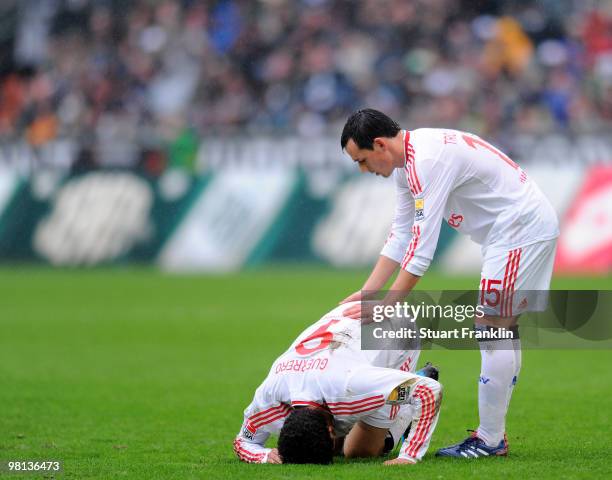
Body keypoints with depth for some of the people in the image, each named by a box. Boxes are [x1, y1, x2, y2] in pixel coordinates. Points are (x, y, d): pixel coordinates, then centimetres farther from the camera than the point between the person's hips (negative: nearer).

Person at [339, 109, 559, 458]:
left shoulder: (428, 160, -23)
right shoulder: (407, 162, 9)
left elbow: (422, 244, -25)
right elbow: (402, 234, 14)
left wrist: (387, 306, -22)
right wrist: (367, 293, 9)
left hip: (522, 229, -11)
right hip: (529, 229, 11)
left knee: (492, 325, -10)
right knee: (503, 329, 12)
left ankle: (489, 440, -7)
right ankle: (495, 433, 15)